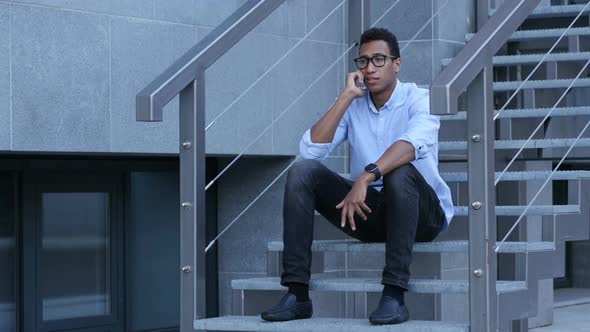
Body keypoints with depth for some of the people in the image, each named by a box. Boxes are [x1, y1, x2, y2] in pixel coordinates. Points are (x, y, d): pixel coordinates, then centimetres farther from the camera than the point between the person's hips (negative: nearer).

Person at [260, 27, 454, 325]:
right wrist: (347, 96, -10)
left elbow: (412, 143, -31)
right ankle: (297, 293, -21)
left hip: (420, 211, -4)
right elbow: (310, 149, -8)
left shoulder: (418, 100, -8)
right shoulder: (353, 106, 7)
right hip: (368, 211, 4)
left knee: (399, 170, -37)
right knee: (302, 171, -15)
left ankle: (394, 295, -37)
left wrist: (365, 178, -44)